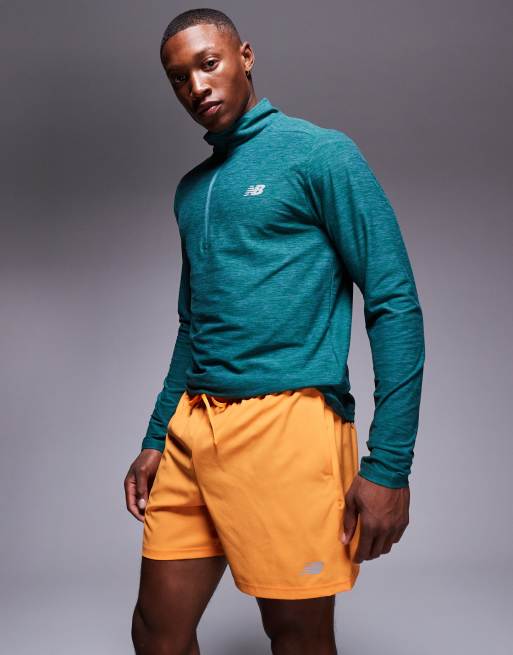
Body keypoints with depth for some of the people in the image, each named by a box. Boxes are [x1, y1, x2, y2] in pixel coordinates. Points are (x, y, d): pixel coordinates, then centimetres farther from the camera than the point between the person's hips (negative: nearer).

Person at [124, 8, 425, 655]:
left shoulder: (321, 154, -2)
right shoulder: (191, 189, 18)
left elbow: (395, 305, -7)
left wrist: (388, 465, -13)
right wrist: (155, 440, 18)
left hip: (285, 423, -6)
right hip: (192, 429, 6)